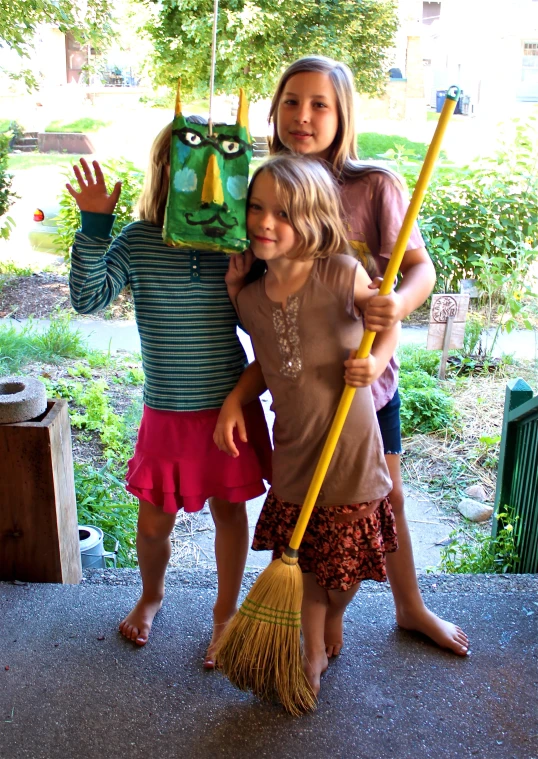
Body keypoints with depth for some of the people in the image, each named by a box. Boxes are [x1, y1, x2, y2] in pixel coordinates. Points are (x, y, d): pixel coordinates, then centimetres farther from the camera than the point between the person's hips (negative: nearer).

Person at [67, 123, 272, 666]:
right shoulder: (139, 241, -7)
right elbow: (88, 297, -18)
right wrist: (93, 229, -25)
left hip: (230, 405, 0)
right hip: (166, 412, 0)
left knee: (229, 509, 14)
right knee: (154, 521, 12)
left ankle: (226, 611, 37)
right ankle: (151, 596, 46)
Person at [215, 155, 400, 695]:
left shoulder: (341, 274, -15)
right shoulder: (247, 295, -2)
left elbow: (387, 325, 0)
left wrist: (375, 361, -19)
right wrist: (235, 399, 0)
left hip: (348, 449, -3)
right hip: (292, 452, 3)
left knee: (346, 560, 15)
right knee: (304, 560, 16)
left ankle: (334, 620, 49)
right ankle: (315, 654, 40)